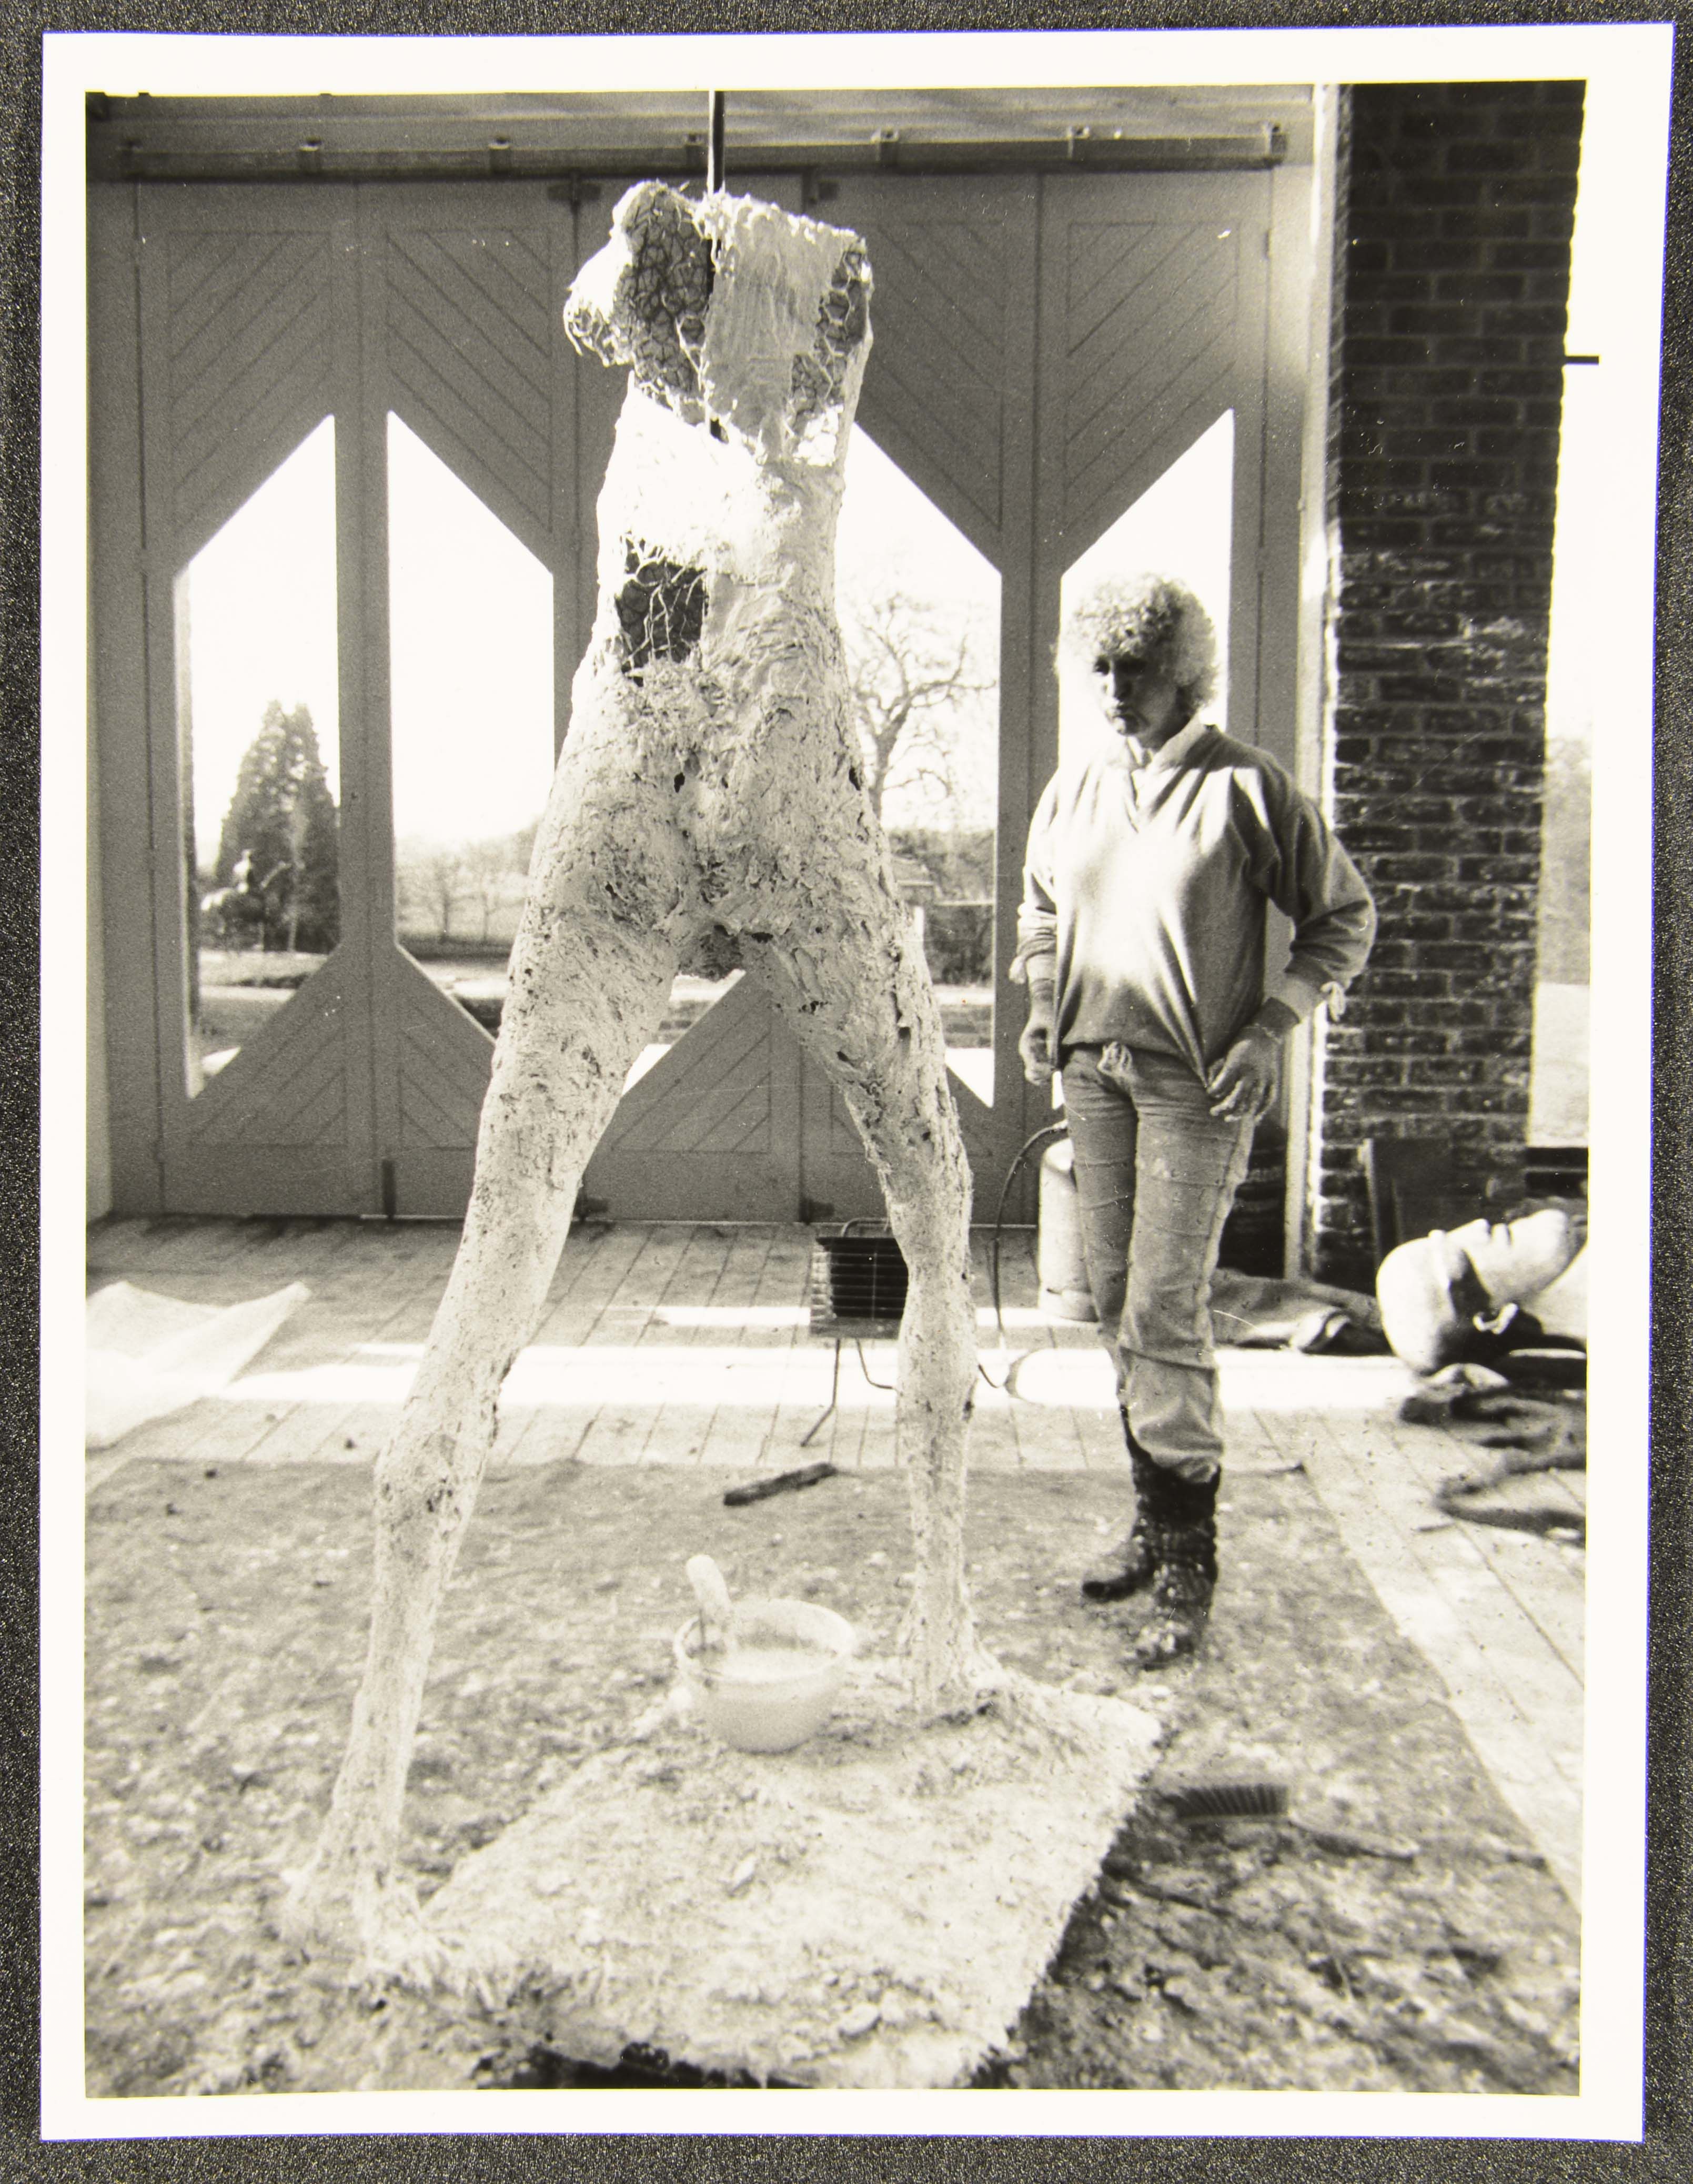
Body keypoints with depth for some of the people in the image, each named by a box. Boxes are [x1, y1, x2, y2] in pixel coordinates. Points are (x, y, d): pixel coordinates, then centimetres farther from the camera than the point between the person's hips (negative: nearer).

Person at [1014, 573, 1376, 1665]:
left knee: (1167, 1309, -10)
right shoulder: (1074, 791, 10)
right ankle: (1155, 1520, 26)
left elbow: (1347, 917, 0)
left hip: (1198, 1082, -6)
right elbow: (1041, 905, 27)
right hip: (1097, 1072, 6)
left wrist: (1270, 1027, -10)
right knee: (1117, 1302, 10)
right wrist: (1045, 1004, 11)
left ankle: (1189, 1554, 3)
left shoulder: (1249, 787, -5)